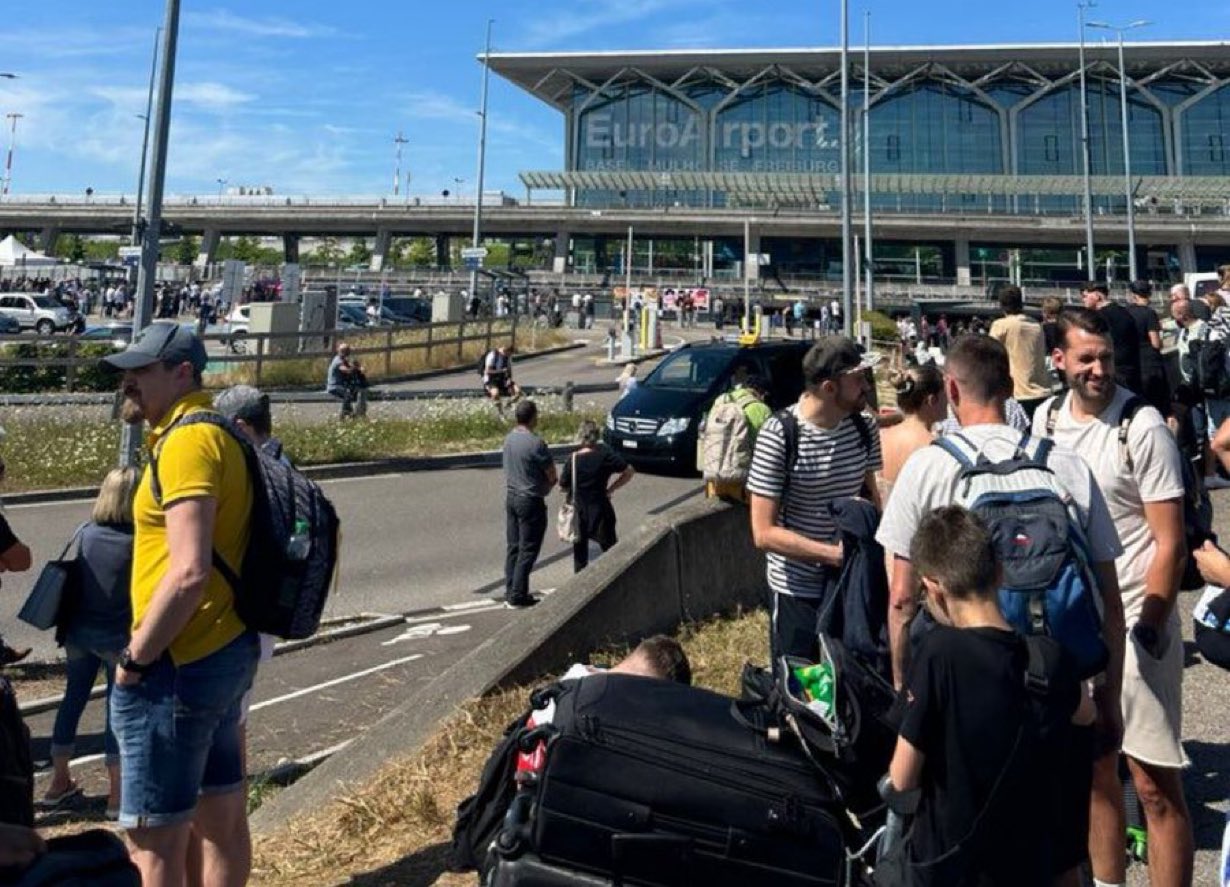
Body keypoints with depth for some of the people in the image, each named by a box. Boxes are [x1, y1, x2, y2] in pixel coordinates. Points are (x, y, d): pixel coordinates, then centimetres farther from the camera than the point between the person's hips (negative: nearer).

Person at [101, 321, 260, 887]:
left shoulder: (186, 442, -17)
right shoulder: (216, 434, 13)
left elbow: (188, 572, -26)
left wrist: (135, 659, -15)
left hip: (177, 665, -10)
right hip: (226, 649, 10)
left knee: (153, 839, 0)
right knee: (221, 818, 19)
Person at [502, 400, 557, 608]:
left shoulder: (509, 438, 3)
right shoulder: (535, 443, -21)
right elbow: (553, 476, -14)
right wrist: (544, 487, 7)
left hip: (511, 496, 8)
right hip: (530, 501, -8)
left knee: (513, 547, 15)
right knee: (528, 550, 1)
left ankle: (510, 591, 21)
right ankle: (518, 596, 3)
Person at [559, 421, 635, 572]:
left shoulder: (573, 459, -11)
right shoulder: (605, 455, -11)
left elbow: (563, 487, -5)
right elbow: (629, 471, -10)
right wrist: (610, 489, -3)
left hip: (579, 510, 1)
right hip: (600, 510, -1)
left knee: (580, 550, 15)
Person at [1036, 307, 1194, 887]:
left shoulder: (1143, 428, -11)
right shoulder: (1046, 418, 5)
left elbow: (1170, 542, -11)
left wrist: (1148, 627, -16)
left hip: (1133, 621, -5)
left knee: (1154, 782, -1)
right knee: (1093, 767, 17)